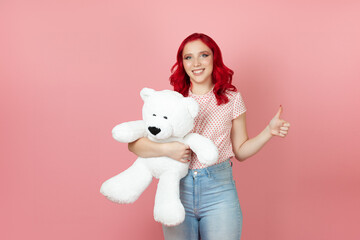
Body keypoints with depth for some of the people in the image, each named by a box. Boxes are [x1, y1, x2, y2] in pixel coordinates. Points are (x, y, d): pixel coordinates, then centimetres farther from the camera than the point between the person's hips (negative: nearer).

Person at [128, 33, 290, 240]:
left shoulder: (232, 98, 4)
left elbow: (240, 151, 10)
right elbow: (133, 143, -5)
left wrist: (269, 131, -2)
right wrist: (166, 149, -20)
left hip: (219, 191, 0)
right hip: (177, 189, 0)